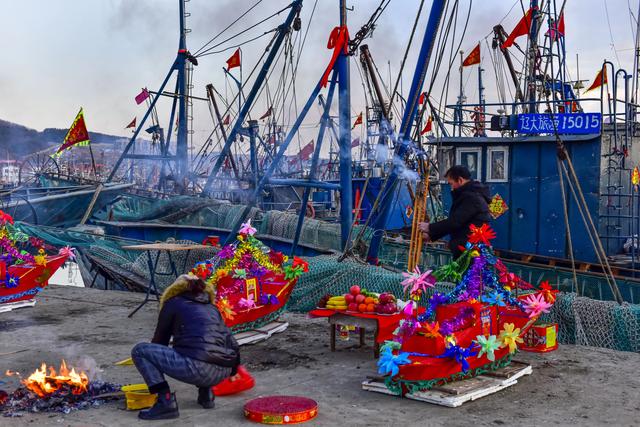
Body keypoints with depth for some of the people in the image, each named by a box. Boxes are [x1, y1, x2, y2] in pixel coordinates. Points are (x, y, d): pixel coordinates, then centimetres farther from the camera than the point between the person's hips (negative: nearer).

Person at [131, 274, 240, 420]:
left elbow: (160, 340, 23)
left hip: (197, 367, -6)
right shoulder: (212, 308, 28)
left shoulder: (173, 303, 17)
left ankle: (166, 402, -6)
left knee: (139, 351, 8)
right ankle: (206, 393, 21)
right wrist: (233, 370, 47)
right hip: (222, 373, 6)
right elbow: (232, 344, 27)